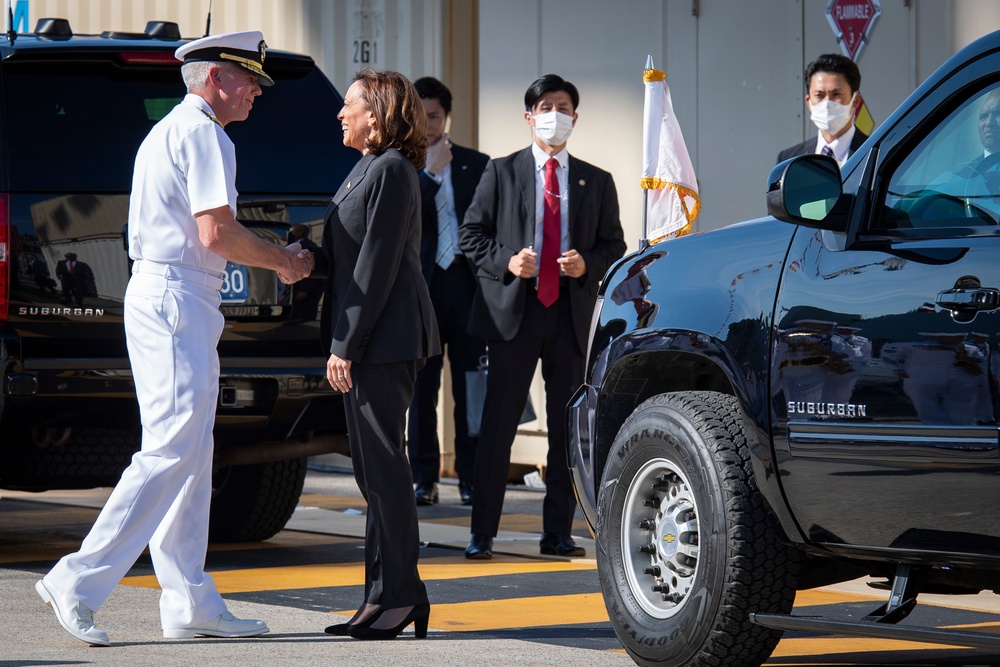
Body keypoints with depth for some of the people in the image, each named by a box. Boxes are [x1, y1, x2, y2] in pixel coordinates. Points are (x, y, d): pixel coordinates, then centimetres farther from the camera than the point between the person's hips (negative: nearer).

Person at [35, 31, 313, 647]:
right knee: (172, 452, -13)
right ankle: (80, 583, -15)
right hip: (178, 301, -11)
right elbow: (217, 233, -17)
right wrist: (285, 261, -2)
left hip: (161, 297, 11)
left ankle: (191, 605, 9)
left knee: (189, 457, 9)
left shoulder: (169, 131, 23)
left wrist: (275, 257, 19)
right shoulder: (203, 134, -10)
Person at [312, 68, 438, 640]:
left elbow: (377, 265, -18)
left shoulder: (391, 171, -13)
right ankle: (385, 595, 14)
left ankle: (400, 594, -4)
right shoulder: (368, 168, 18)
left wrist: (346, 346, -18)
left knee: (383, 462, -8)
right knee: (372, 464, 11)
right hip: (368, 341, 10)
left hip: (385, 336, -10)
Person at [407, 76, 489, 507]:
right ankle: (424, 479, 7)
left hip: (466, 282, 1)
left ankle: (472, 478, 4)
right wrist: (431, 172, -11)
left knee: (470, 386, 0)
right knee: (421, 387, 2)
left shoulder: (477, 165, 11)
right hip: (421, 284, -1)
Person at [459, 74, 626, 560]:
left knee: (568, 427, 4)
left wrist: (587, 264, -8)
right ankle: (482, 533, 0)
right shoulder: (502, 173, 8)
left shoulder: (596, 182, 13)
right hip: (513, 309, -2)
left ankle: (558, 532, 11)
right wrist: (506, 261, -10)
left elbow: (613, 245, 13)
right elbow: (471, 234, 6)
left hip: (572, 312, 2)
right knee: (498, 423, -4)